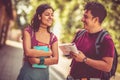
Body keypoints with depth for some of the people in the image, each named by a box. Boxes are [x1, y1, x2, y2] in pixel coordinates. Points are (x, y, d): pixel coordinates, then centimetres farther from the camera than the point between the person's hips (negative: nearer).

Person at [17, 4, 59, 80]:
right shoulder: (28, 31, -5)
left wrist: (39, 61, -17)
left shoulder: (53, 38, 4)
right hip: (28, 73, -3)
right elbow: (28, 52, -18)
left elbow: (56, 59, -3)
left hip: (44, 74, 3)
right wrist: (49, 53, -12)